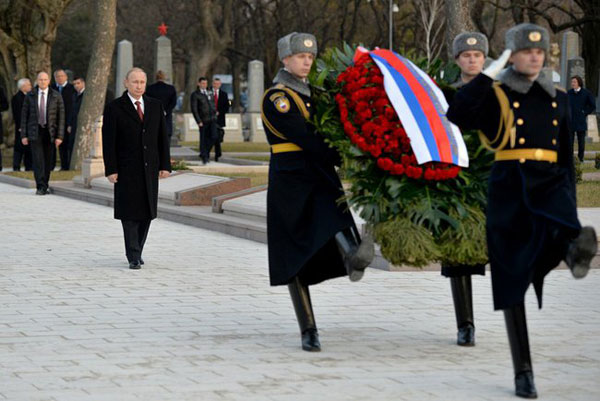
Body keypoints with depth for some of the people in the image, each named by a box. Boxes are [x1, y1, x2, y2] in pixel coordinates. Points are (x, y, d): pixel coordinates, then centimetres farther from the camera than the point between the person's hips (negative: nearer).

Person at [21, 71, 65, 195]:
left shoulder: (56, 96, 1)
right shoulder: (30, 96, 3)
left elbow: (61, 117, 0)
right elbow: (24, 115, 5)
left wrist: (59, 136, -6)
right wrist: (23, 135, -1)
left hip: (50, 132, 1)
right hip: (35, 131, -1)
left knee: (48, 160, 7)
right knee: (38, 159, -10)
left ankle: (45, 184, 20)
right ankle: (41, 187, -12)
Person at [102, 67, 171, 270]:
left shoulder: (155, 106, 9)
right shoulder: (114, 108, -3)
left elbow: (163, 137, 10)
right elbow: (108, 141, -5)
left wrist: (165, 165, 4)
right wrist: (110, 169, -11)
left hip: (150, 169, 4)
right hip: (127, 169, -4)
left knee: (146, 213, 6)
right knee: (130, 214, -5)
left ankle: (136, 251, 18)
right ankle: (134, 257, -2)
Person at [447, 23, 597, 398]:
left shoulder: (558, 99, 13)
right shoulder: (495, 96, 1)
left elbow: (566, 157, 18)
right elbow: (457, 115, -19)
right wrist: (491, 70, -14)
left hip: (551, 185, 4)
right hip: (510, 189, -4)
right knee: (513, 279, -1)